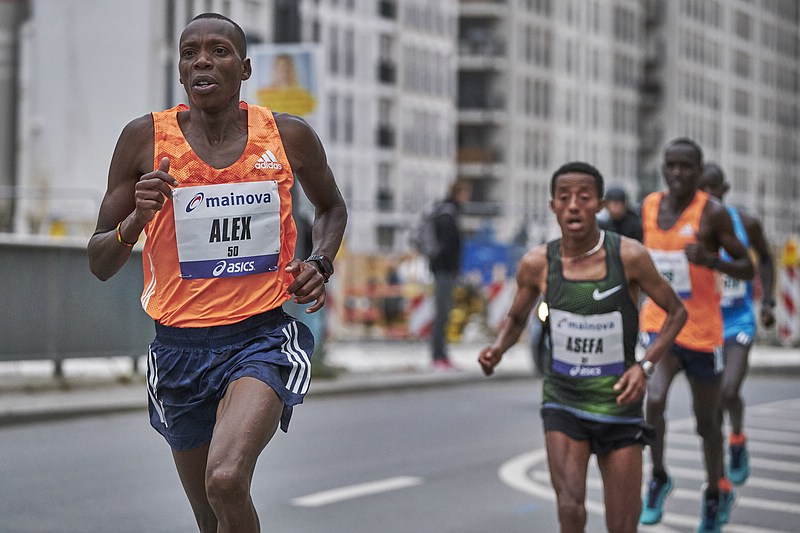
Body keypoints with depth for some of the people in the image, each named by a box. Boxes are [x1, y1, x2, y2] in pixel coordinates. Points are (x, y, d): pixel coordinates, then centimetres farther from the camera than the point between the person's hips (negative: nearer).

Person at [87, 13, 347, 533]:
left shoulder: (289, 136, -1)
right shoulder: (146, 138, -3)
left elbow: (332, 206, 21)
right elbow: (100, 264, 0)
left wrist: (320, 264, 2)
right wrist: (137, 219, -20)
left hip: (263, 336, -2)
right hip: (180, 348, 2)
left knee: (226, 481, -29)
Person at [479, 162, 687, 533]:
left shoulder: (629, 256, -13)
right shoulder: (537, 264, -7)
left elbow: (676, 311, 0)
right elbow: (516, 318, 11)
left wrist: (645, 366, -14)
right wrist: (497, 349, -11)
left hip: (619, 405, 0)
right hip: (563, 401, 0)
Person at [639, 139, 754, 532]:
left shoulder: (713, 213, -11)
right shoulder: (649, 206, 2)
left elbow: (747, 268, -8)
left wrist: (710, 260, -26)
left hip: (702, 329, -2)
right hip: (659, 322, 2)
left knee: (706, 421, 10)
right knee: (654, 399, -22)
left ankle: (716, 494, 33)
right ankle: (658, 478, 1)